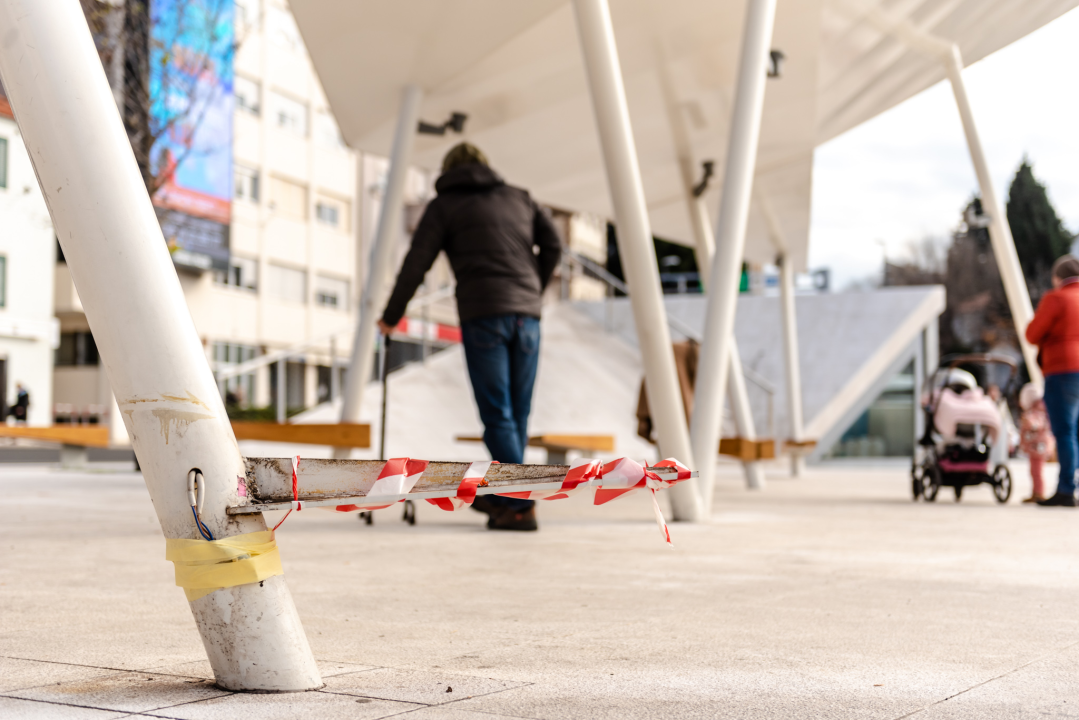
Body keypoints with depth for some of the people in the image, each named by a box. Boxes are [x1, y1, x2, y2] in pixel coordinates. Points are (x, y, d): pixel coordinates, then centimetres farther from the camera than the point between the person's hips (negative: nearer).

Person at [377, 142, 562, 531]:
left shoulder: (444, 205, 10)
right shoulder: (519, 198, 21)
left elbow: (416, 265, 6)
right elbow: (552, 245, 15)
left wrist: (391, 317, 16)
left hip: (483, 315, -4)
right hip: (526, 316, 4)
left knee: (498, 415, -5)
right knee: (516, 414, 10)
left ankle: (520, 506, -13)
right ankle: (497, 497, 22)